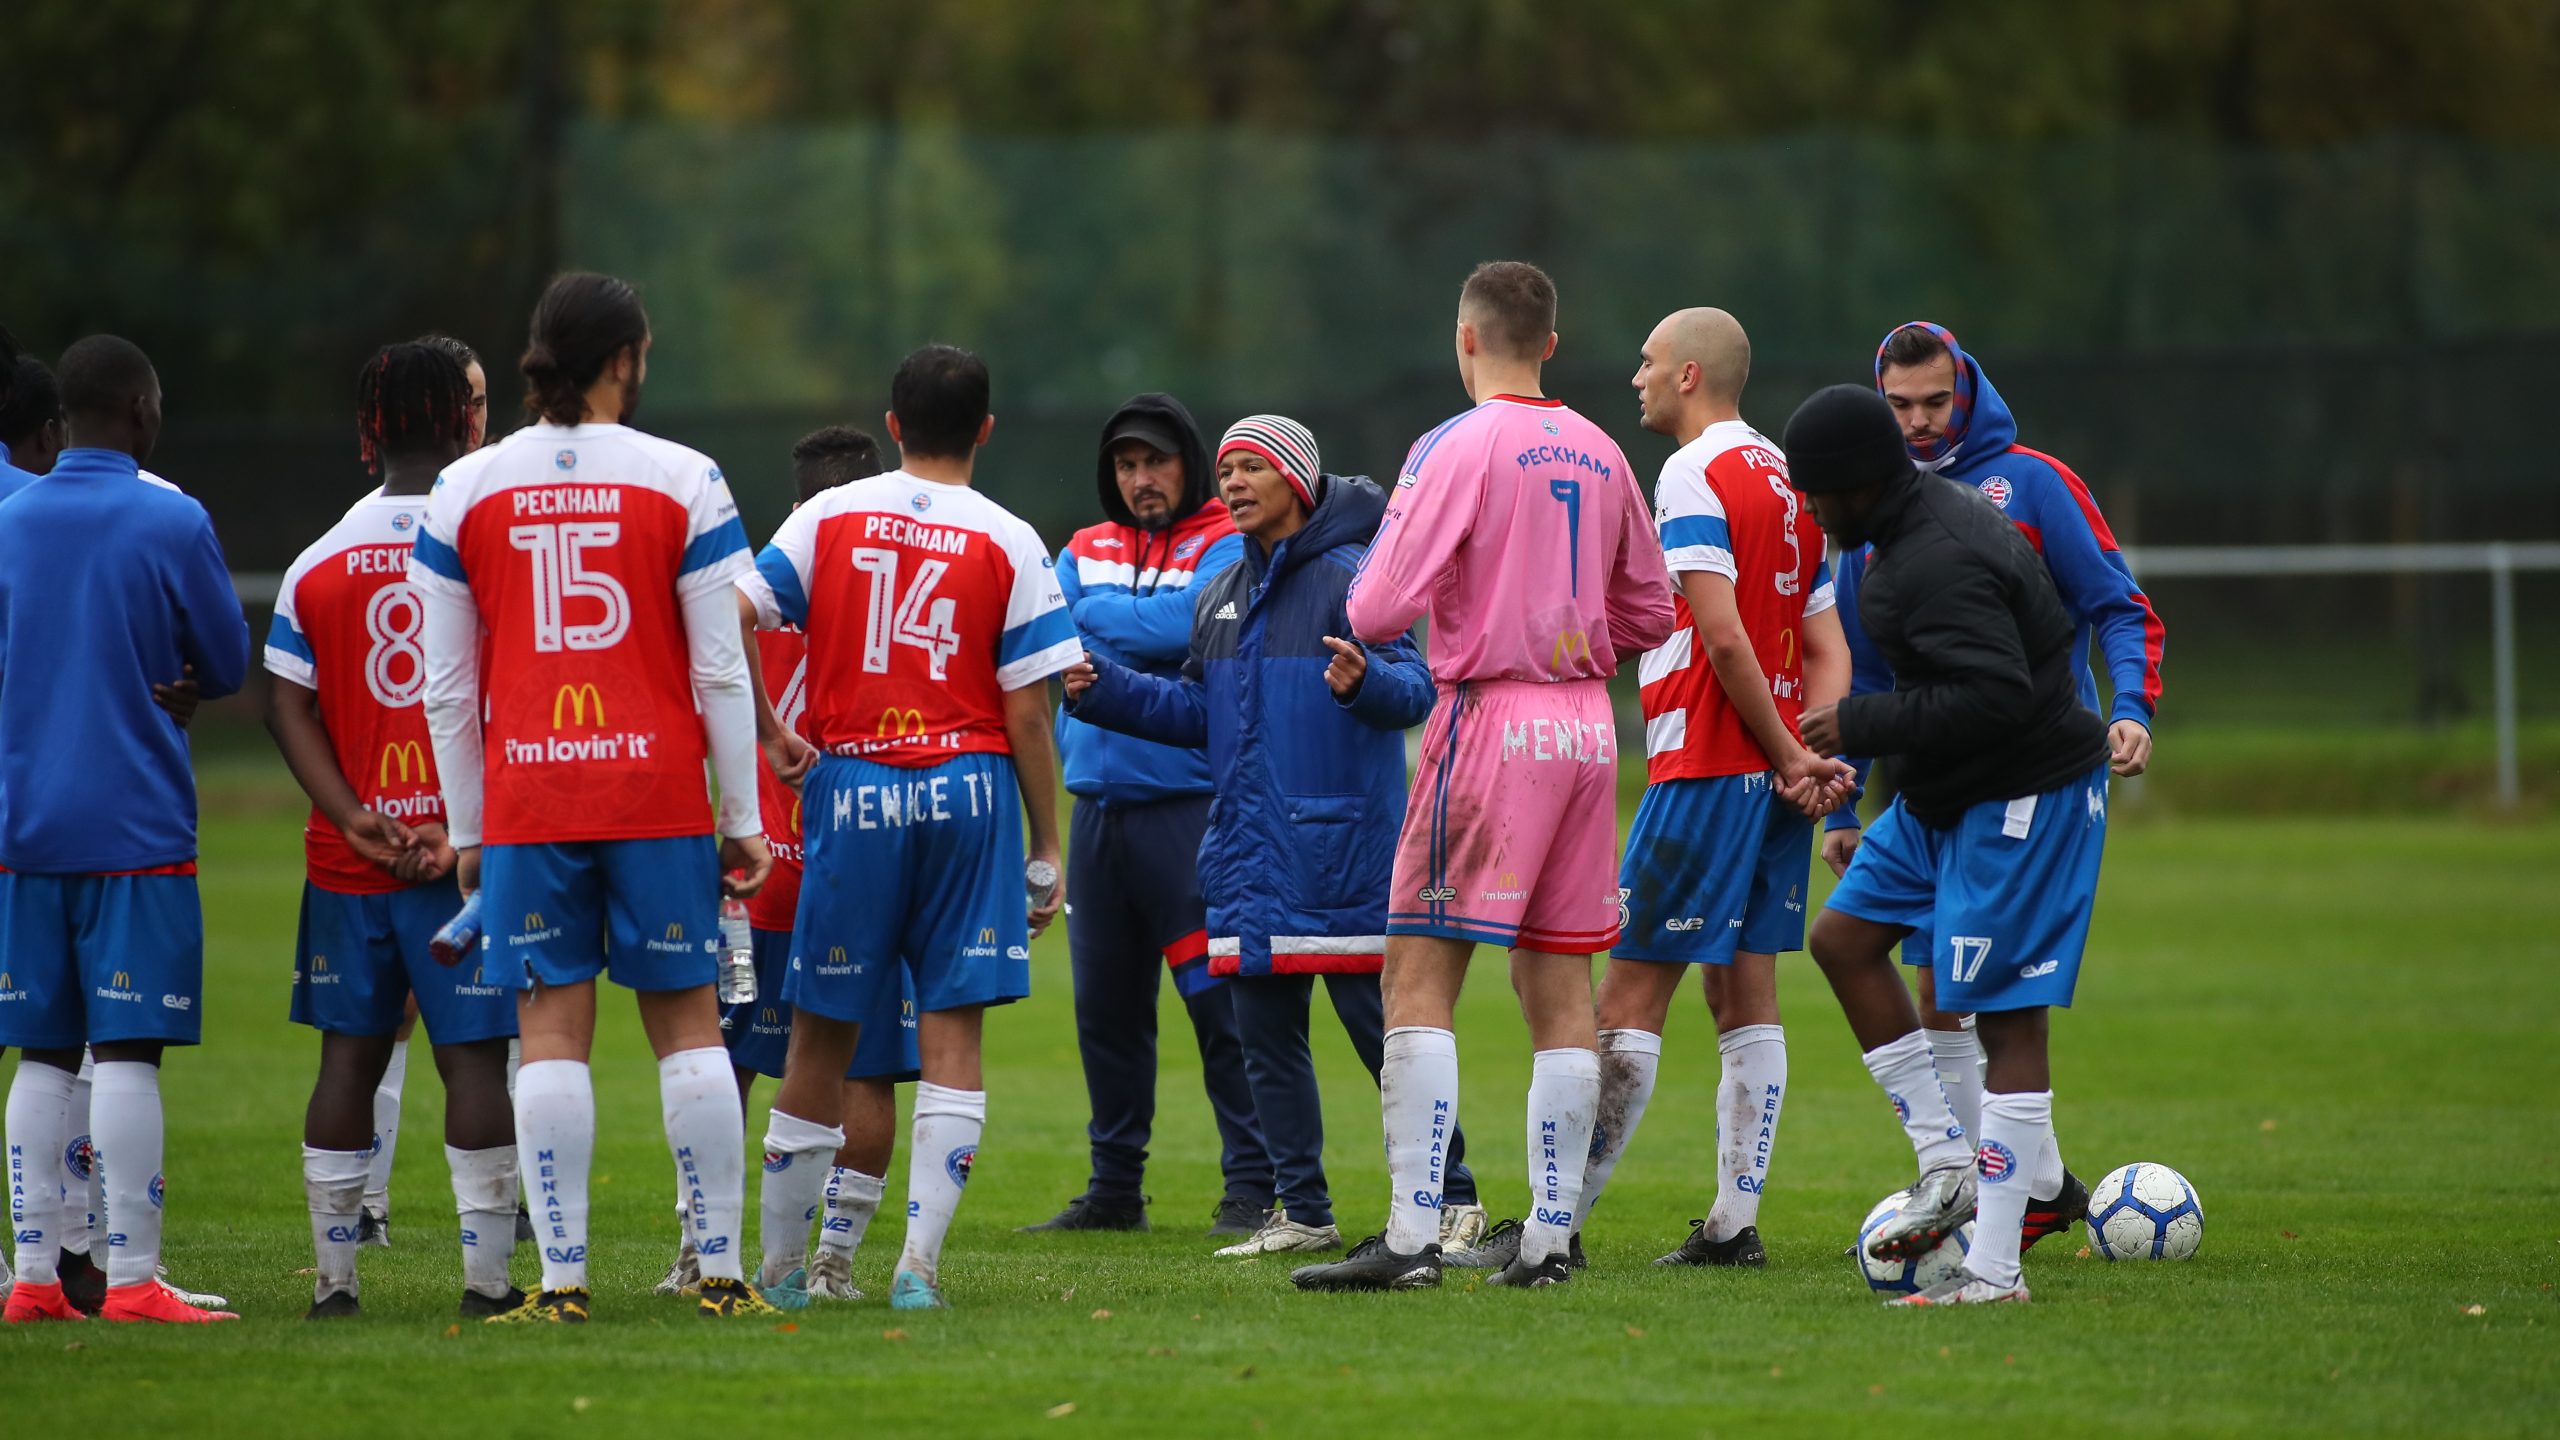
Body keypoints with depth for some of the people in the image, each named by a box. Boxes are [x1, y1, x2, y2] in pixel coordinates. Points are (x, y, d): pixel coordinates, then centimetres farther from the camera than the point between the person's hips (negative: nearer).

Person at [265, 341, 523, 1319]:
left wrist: (354, 819, -5)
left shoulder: (318, 564, 4)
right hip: (472, 844, -3)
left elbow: (288, 705, 1)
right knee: (474, 1053, -1)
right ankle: (486, 1272, -5)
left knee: (351, 1052, 9)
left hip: (350, 857, 3)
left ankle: (333, 1277, 10)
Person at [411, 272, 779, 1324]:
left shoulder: (463, 492, 3)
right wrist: (744, 819, 5)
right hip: (657, 793, -1)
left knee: (551, 1031, 2)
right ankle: (721, 1269, 6)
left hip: (525, 796, 1)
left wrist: (465, 829, 13)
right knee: (687, 1021, 6)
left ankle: (561, 1278, -3)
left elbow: (448, 687, 6)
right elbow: (721, 672, -1)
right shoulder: (682, 483, -2)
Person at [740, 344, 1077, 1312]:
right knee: (953, 1031, 0)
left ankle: (777, 1262, 15)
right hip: (968, 790, -1)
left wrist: (768, 735, 5)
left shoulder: (828, 518, 4)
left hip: (853, 793, 1)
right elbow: (1028, 709, -2)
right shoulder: (1009, 543, 0)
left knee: (823, 1033, 8)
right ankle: (920, 1259, -10)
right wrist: (1045, 852, 3)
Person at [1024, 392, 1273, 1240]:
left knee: (1218, 999, -9)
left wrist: (1095, 614, -4)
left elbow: (1183, 623, -17)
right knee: (1104, 1004, 10)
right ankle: (1114, 1188, 20)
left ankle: (1252, 1190, -5)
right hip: (1098, 806, 6)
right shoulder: (1086, 552, 16)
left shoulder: (1227, 549, -1)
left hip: (1190, 807, -6)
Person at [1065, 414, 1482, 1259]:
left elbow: (1414, 688, -18)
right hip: (1248, 855, 8)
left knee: (1379, 1024, -4)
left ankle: (1453, 1198, 6)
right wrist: (1101, 690, 12)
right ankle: (1302, 1212, 17)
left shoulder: (1350, 578, -9)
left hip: (1341, 855, -8)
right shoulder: (1221, 596, 16)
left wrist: (1363, 681, -39)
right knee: (1266, 1035, 9)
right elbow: (1196, 712, 23)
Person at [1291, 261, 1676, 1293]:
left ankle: (1410, 1237, -13)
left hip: (1490, 717, -6)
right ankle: (1548, 1237, 7)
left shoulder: (1458, 448, -8)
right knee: (1560, 985, 8)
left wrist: (1356, 605, 9)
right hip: (1587, 725, 6)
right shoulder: (1598, 454, 10)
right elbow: (1650, 612, 18)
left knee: (1419, 976, -5)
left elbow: (1381, 609, -13)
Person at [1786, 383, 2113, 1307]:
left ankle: (1994, 1269, -6)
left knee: (2005, 1012, -8)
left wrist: (1861, 727, -22)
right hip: (1945, 797, 11)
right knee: (1842, 936, 13)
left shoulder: (1940, 564, -24)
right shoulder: (1931, 518, 9)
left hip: (2021, 801, -11)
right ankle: (1947, 1164, 13)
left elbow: (1993, 695, -32)